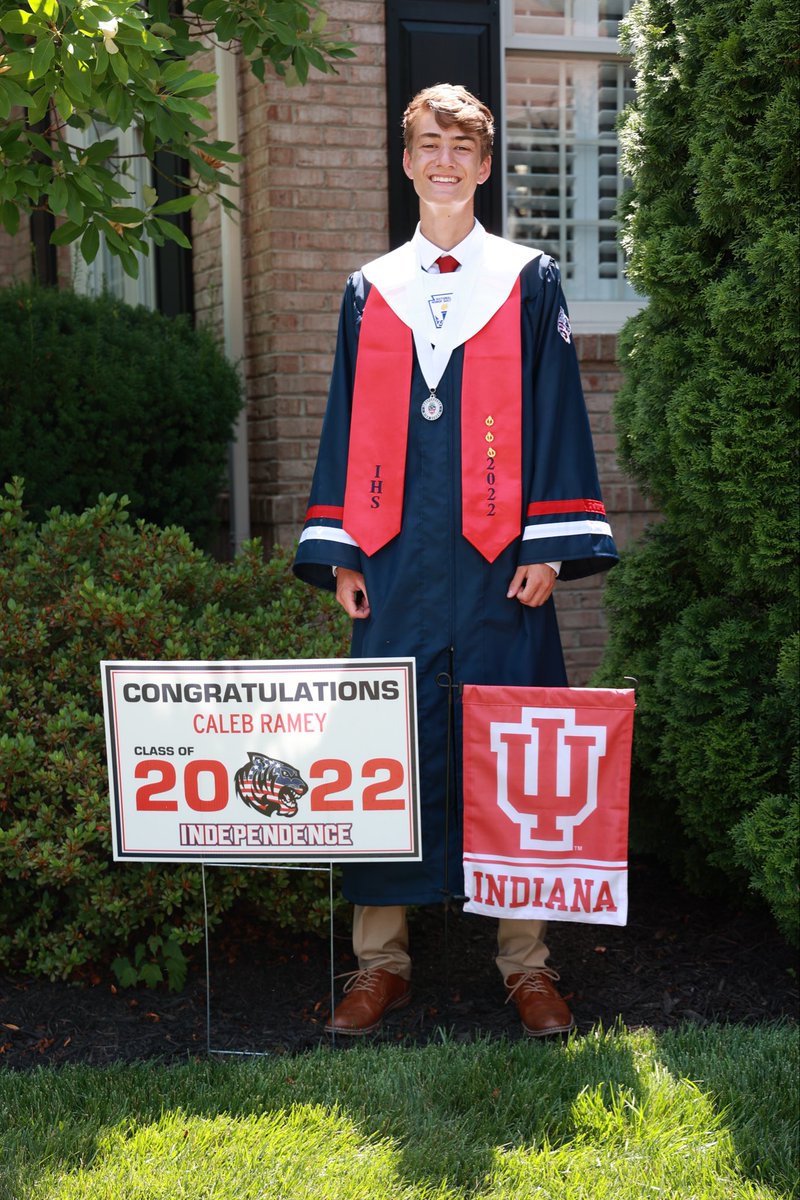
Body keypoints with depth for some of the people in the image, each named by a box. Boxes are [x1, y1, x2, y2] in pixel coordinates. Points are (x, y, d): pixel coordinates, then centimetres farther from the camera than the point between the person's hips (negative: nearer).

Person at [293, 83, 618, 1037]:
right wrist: (339, 555, 5)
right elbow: (346, 424, 13)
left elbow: (556, 418, 4)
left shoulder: (530, 283, 8)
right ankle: (381, 959, 13)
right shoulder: (370, 292, 13)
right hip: (397, 565, 2)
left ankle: (527, 963, 12)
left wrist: (551, 548, -5)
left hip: (497, 563, -1)